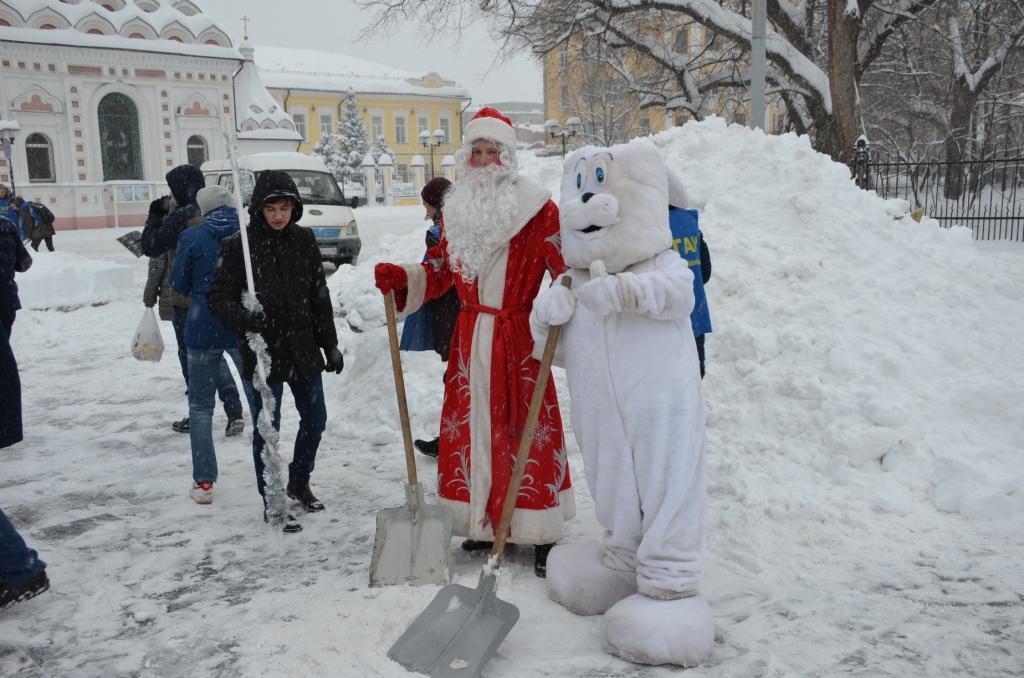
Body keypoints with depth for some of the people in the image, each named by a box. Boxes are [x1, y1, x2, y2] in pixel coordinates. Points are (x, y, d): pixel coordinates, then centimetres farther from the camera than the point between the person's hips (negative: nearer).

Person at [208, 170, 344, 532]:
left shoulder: (304, 240, 3)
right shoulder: (240, 246, -10)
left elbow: (319, 296, 9)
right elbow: (218, 298, -11)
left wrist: (330, 344, 9)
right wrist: (243, 317, -32)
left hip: (304, 349, 5)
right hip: (263, 353, -5)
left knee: (315, 419, 15)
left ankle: (299, 483, 38)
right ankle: (272, 503, 19)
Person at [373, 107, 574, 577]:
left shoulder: (537, 207, -6)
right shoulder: (458, 210, 11)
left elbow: (565, 266, -10)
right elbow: (439, 271, 16)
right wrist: (399, 278, 0)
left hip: (518, 339, -5)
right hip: (470, 339, 5)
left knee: (527, 428, -3)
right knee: (472, 428, 9)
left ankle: (541, 534, 6)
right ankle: (484, 523, 23)